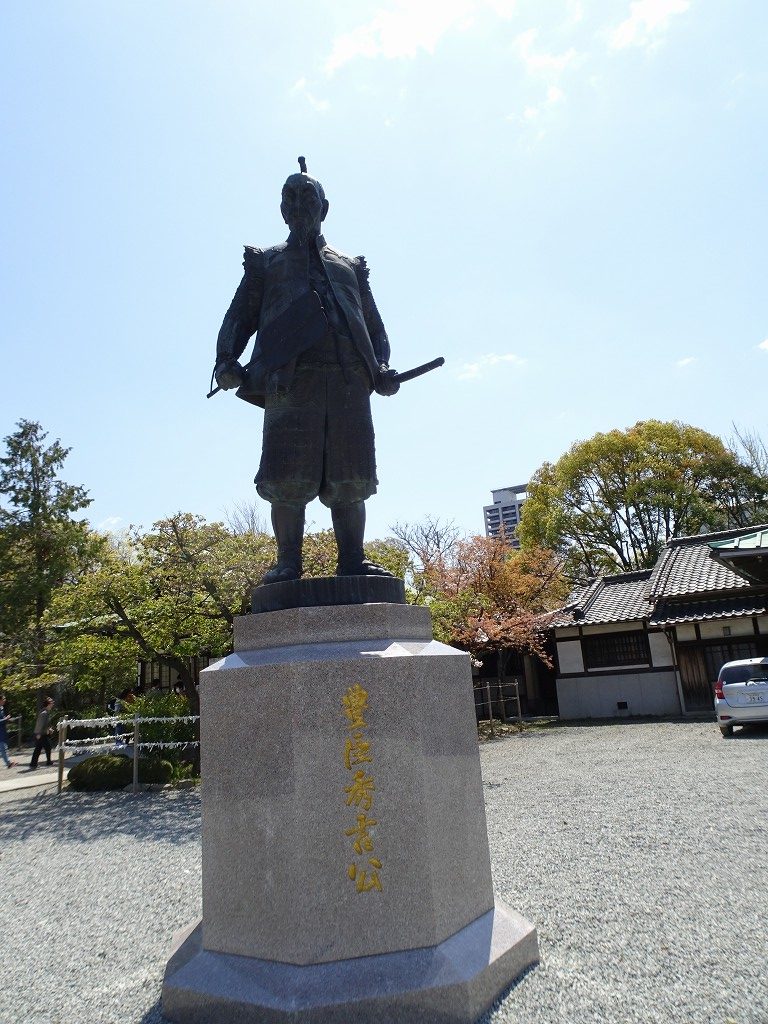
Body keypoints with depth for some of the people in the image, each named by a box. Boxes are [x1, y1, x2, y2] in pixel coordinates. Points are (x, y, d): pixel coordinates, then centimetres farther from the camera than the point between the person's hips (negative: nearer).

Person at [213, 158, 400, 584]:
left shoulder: (351, 266, 31)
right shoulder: (266, 263, 26)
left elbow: (374, 325, 23)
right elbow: (240, 316, 15)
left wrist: (382, 367, 3)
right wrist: (226, 358, -5)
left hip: (349, 377, 2)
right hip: (291, 377, -1)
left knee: (350, 478, -3)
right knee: (288, 477, -10)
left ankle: (353, 562, 2)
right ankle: (288, 564, -3)